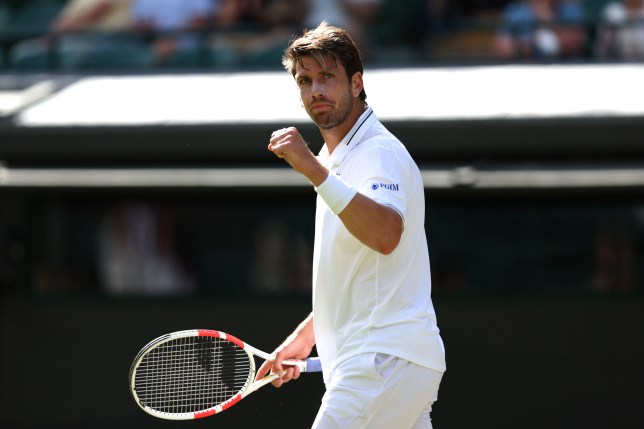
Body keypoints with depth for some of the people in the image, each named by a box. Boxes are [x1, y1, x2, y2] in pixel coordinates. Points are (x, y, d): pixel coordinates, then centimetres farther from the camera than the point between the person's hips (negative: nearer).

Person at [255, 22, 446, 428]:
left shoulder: (381, 152, -11)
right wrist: (306, 335, 27)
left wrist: (314, 170, -36)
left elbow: (386, 236, -32)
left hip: (386, 360, -10)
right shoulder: (334, 159, 21)